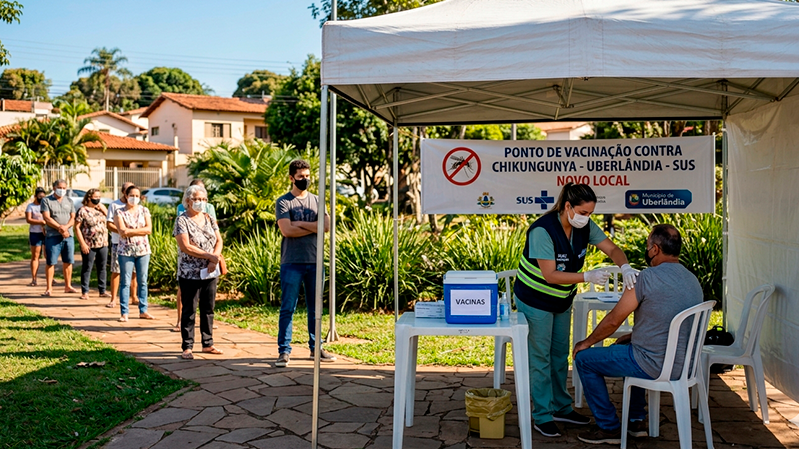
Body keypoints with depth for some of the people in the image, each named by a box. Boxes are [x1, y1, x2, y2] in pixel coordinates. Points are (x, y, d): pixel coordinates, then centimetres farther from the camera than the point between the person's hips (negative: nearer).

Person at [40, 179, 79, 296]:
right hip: (52, 236, -4)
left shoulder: (69, 201, 15)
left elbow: (73, 218, 7)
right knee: (50, 263, -3)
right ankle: (49, 288, 1)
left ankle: (68, 286, 17)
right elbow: (47, 218, -8)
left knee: (68, 262, 7)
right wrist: (60, 228, -16)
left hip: (68, 236, 4)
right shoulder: (46, 201, 2)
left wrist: (66, 227, -13)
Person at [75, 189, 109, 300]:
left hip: (103, 244, 5)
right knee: (87, 268, 2)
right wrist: (82, 244, -13)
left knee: (102, 268, 10)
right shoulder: (82, 211, -6)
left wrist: (104, 209, -2)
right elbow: (77, 227, -8)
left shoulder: (100, 209, 11)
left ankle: (102, 291, 18)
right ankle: (84, 292, 8)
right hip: (89, 245, -5)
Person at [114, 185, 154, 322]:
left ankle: (143, 311, 14)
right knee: (125, 282, 0)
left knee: (142, 281, 7)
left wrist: (130, 231, -13)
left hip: (143, 250, 2)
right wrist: (140, 230, -14)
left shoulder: (144, 211, 7)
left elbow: (149, 229, -6)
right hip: (126, 250, -2)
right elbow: (122, 232, -12)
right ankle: (124, 313, 4)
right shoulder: (120, 212, 0)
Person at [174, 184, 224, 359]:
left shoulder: (210, 219, 10)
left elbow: (219, 240, 7)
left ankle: (208, 344, 19)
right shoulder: (182, 220, -7)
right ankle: (187, 347, 7)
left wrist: (214, 260, -11)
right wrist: (210, 256, -17)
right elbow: (186, 247, -16)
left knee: (208, 310, 11)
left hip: (210, 272, 5)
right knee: (189, 311, 1)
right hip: (190, 273, -5)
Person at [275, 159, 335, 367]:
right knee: (288, 308, -2)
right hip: (292, 262, -4)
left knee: (315, 307, 11)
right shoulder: (283, 202, -1)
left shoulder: (316, 200, 12)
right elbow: (287, 230, -15)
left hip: (314, 262, 4)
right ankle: (284, 351, 3)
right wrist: (313, 227, -6)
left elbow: (326, 225, -3)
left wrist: (301, 224, -9)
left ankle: (315, 347, 22)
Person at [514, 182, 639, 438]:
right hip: (535, 300, -7)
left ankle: (561, 407, 29)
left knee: (560, 354, 16)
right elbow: (550, 275, -30)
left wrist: (625, 267, -28)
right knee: (541, 357, -1)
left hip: (562, 299, 7)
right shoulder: (542, 231, -30)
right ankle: (542, 417, 8)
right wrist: (588, 277, -37)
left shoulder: (585, 226, -10)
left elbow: (611, 249, -7)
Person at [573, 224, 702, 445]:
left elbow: (614, 320, -11)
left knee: (584, 359, 7)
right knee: (624, 349, 35)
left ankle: (609, 427, 15)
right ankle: (637, 420, 33)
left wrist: (587, 342, 4)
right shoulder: (692, 280, 7)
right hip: (683, 364, 9)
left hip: (654, 366, -9)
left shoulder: (649, 277, -18)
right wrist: (633, 335, 23)